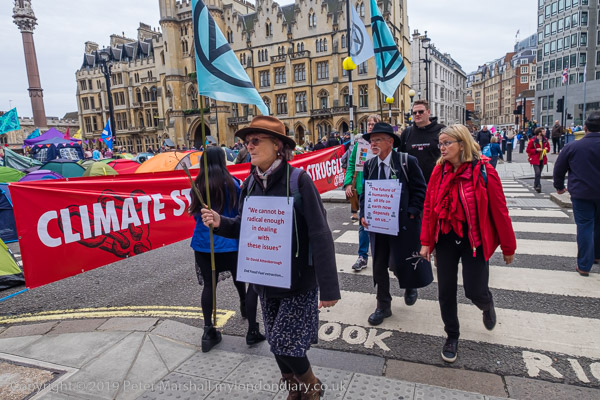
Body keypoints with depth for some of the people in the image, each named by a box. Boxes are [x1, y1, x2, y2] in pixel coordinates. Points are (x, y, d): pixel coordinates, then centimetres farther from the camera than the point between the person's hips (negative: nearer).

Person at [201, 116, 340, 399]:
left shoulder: (298, 179, -17)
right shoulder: (249, 184, 1)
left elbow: (320, 235, -18)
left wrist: (329, 287, -19)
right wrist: (221, 223, -11)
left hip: (299, 280, -5)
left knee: (285, 344, 0)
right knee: (277, 344, 16)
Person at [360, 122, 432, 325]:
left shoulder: (407, 162, -9)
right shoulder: (369, 165, 4)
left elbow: (420, 190, -6)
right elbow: (364, 192, 9)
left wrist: (411, 214, -15)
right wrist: (363, 215, -4)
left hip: (404, 224, -4)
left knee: (399, 263, 6)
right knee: (379, 266, 9)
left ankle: (410, 285, 42)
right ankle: (383, 307, 26)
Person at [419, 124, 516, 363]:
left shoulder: (483, 172, -12)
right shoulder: (439, 171, -2)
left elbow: (499, 211, -8)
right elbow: (429, 207, 0)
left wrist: (508, 247, -2)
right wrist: (426, 242, -1)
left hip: (474, 239, -3)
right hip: (445, 238, 3)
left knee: (475, 291, -1)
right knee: (445, 291, 8)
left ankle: (487, 306, 40)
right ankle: (452, 336, 30)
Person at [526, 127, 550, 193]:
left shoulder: (545, 140, 6)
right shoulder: (532, 140, -12)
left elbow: (548, 147, 19)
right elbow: (528, 150, -9)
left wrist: (546, 149, -3)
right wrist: (536, 150, -20)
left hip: (542, 159, 6)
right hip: (535, 159, -6)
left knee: (539, 173, 12)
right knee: (537, 173, -16)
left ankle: (535, 185, 27)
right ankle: (538, 186, -10)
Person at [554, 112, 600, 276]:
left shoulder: (572, 147, -8)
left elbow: (559, 169, -1)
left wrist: (559, 186, 14)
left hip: (581, 194, -2)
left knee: (584, 227, 3)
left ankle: (584, 265, 4)